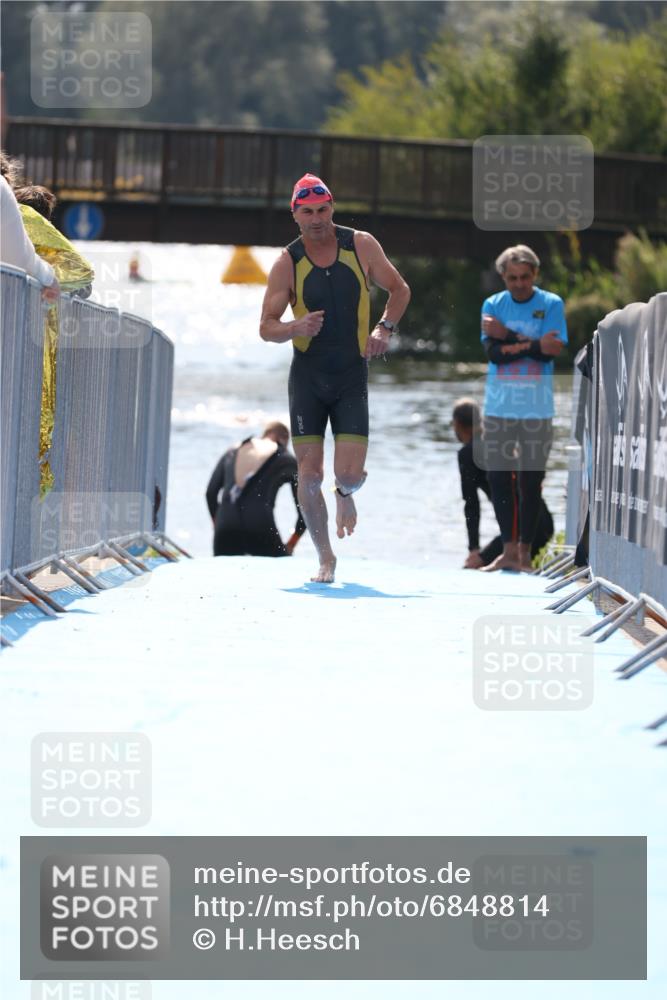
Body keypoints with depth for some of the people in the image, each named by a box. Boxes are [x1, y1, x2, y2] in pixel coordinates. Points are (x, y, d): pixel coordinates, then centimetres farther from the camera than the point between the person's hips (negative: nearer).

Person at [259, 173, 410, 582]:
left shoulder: (362, 245, -3)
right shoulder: (287, 263, -6)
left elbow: (399, 290, 11)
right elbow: (267, 326, -3)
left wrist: (384, 328, -5)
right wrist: (296, 328, -24)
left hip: (352, 377, 0)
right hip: (308, 376, 0)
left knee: (349, 473, -10)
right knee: (309, 475, -4)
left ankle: (346, 495, 28)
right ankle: (326, 558, 14)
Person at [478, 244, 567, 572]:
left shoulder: (551, 305, 0)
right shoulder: (493, 305, 6)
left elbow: (552, 351, -12)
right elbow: (493, 352, -6)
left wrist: (508, 337, -12)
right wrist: (531, 345, -16)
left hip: (536, 409, -2)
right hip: (498, 407, 2)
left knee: (531, 481, 0)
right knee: (498, 478, 2)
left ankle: (525, 553, 8)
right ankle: (508, 551, 10)